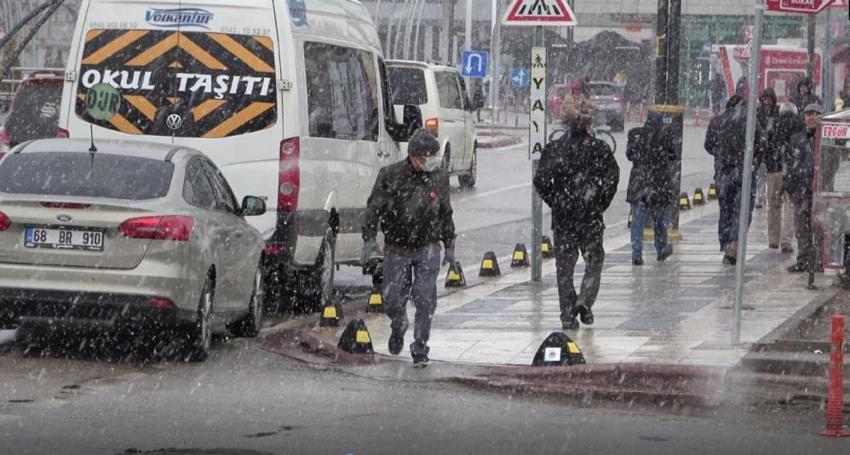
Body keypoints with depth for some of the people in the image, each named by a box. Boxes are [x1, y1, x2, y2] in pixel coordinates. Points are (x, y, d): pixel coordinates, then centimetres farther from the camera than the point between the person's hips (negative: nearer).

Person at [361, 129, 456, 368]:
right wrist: (369, 238, -14)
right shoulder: (390, 176, -10)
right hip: (396, 249, -1)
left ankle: (420, 350, 1)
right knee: (393, 298, 3)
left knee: (425, 300, -8)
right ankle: (398, 327, 37)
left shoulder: (439, 177, 0)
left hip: (427, 250, 1)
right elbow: (374, 208, -5)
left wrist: (449, 245, 14)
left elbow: (446, 213, 12)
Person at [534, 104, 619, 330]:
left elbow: (541, 181, -4)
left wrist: (555, 203, 8)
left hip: (562, 217, 1)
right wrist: (601, 205, 2)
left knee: (564, 265, 8)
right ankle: (585, 300, -8)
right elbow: (612, 177, -9)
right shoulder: (600, 148, -3)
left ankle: (568, 315, 6)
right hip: (590, 217, -1)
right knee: (594, 260, 13)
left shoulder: (554, 148, 0)